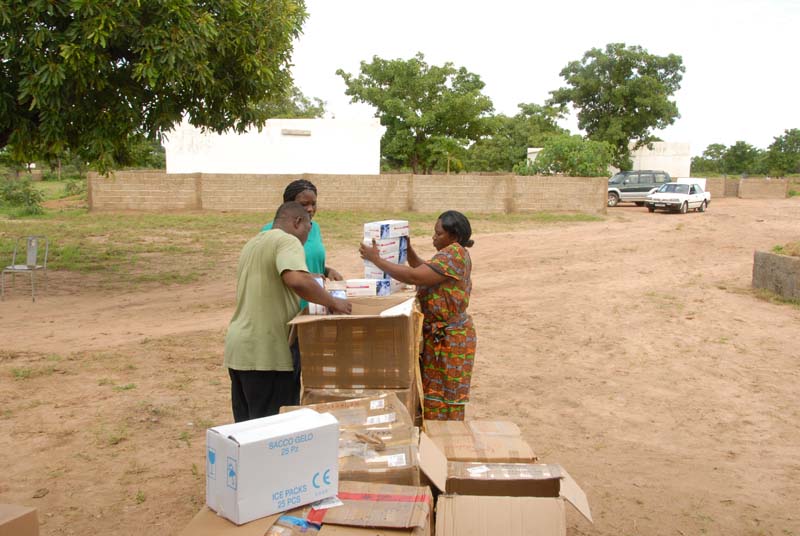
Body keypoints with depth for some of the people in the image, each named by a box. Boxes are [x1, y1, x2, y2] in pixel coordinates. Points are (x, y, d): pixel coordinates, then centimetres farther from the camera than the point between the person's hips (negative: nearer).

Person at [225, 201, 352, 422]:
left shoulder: (253, 243, 18)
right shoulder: (287, 241, -11)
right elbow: (297, 280, -30)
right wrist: (332, 302, -17)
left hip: (239, 348, 9)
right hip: (266, 353, -9)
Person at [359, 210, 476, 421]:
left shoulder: (453, 253, -20)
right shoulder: (454, 253, 13)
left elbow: (415, 277, -27)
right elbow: (425, 270, 16)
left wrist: (376, 259, -21)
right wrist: (408, 248, 4)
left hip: (448, 339, -10)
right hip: (441, 336, 10)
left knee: (442, 402, 0)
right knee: (436, 398, 16)